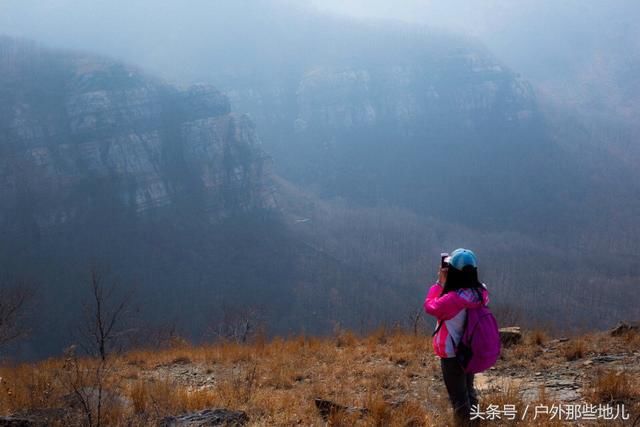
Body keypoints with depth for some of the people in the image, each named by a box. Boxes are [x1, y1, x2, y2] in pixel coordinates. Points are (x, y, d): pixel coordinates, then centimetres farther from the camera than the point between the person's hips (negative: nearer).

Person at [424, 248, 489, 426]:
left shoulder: (452, 299, -31)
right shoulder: (481, 292, -10)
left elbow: (430, 306, -14)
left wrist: (440, 282, -10)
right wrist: (445, 284, 2)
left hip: (452, 355, -7)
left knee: (458, 398, 8)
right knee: (469, 392, 25)